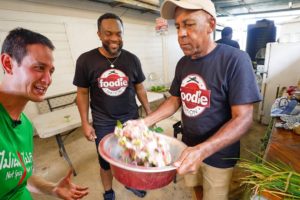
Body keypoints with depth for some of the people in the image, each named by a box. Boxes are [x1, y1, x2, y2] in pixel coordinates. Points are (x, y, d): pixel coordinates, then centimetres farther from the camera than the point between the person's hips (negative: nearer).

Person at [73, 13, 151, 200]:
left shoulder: (132, 59, -5)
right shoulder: (86, 60, -10)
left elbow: (140, 88, 4)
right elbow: (83, 93, -3)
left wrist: (149, 112, 4)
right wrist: (85, 123, -5)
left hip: (131, 119, 2)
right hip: (103, 124, -1)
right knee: (106, 162, 18)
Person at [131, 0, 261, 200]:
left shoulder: (234, 59, -21)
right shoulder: (183, 63, -2)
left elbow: (243, 118, -23)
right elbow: (175, 100, 1)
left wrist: (203, 150, -36)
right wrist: (145, 121, -11)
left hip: (218, 153, -4)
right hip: (188, 146, 5)